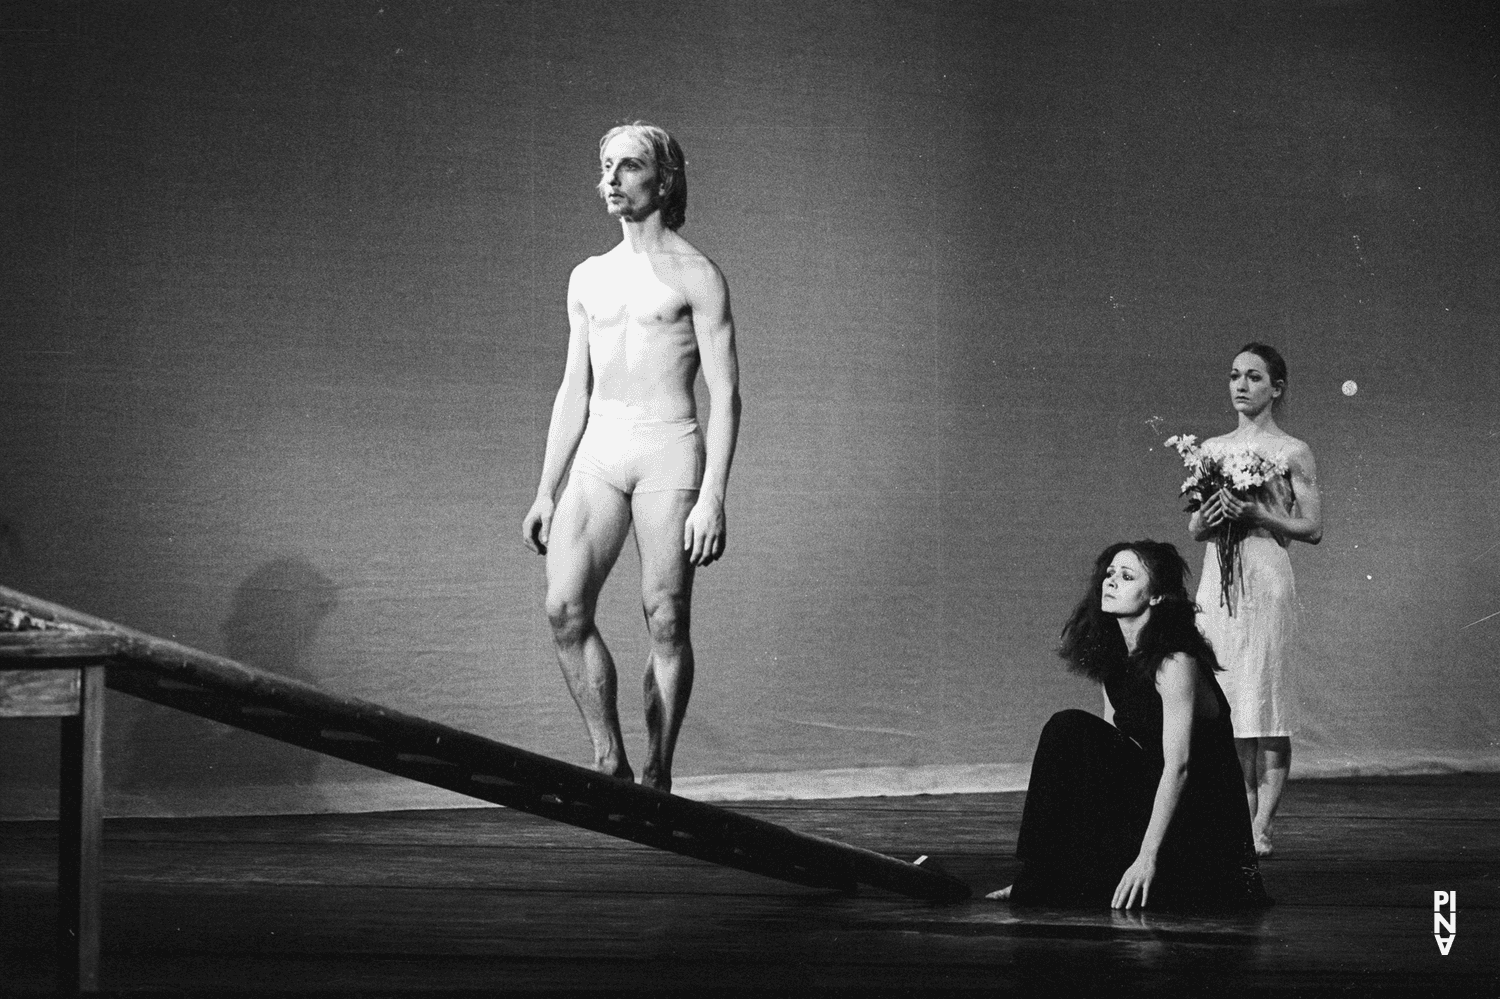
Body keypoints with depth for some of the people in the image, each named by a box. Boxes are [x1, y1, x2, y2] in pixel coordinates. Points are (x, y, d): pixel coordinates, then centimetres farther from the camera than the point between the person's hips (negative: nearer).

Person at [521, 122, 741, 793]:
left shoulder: (696, 276, -1)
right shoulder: (589, 278, 16)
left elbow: (725, 395, -5)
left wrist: (712, 497, -14)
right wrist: (546, 492, 14)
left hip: (670, 450, -5)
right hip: (597, 456, 5)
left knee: (666, 620, -5)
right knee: (565, 608, -10)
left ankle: (656, 779, 3)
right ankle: (609, 762, -2)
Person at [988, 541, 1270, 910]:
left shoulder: (1176, 663, -17)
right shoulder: (1114, 659, 8)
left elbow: (1178, 767, -24)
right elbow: (1107, 753, 9)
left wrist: (1147, 858, -31)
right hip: (1148, 794, 7)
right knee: (1066, 729, -9)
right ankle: (1039, 876, -12)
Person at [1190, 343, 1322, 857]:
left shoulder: (1292, 452, 1)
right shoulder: (1211, 448, 15)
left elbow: (1312, 528, -3)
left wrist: (1256, 514, -15)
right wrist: (1207, 518, -6)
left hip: (1265, 579, -5)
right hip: (1217, 579, 5)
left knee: (1264, 701, -7)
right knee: (1228, 704, 3)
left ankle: (1261, 828, -5)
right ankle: (1240, 821, 8)